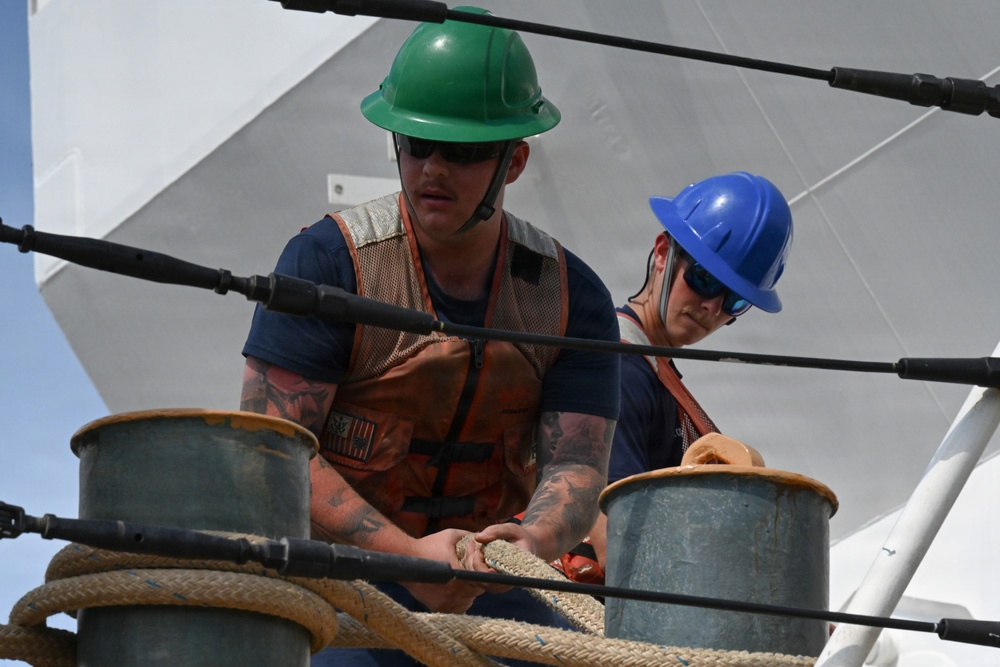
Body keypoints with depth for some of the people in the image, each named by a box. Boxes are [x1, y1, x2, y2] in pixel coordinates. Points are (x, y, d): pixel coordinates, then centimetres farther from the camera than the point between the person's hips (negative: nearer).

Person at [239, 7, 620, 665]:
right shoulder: (328, 259, -12)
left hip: (483, 581, 3)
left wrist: (534, 541, -32)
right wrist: (407, 554, -28)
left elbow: (576, 464, -8)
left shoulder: (571, 296, -1)